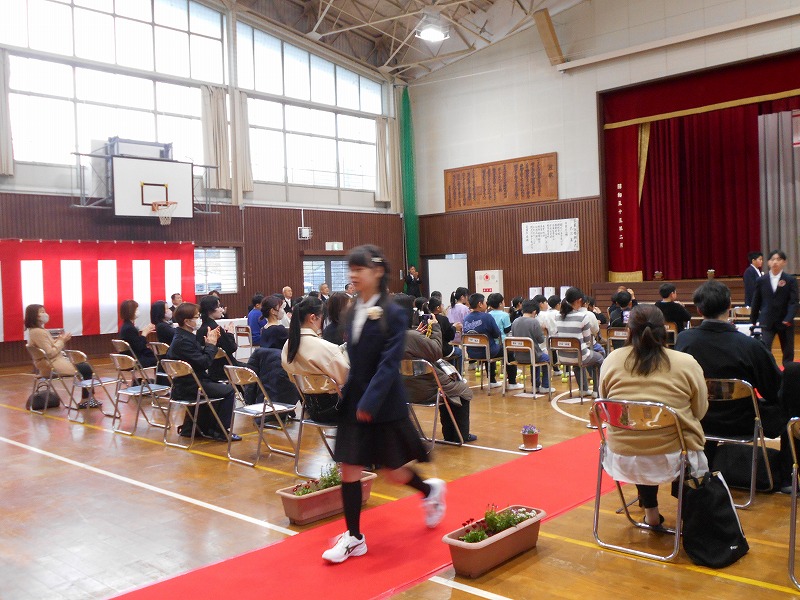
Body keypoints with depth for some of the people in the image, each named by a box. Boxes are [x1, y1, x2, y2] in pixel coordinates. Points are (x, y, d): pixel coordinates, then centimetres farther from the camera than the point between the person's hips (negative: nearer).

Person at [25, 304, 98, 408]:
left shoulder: (37, 331, 14)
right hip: (52, 367, -11)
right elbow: (50, 353, -22)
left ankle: (86, 400, 5)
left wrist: (60, 339, 2)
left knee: (86, 366, 9)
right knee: (86, 368, -7)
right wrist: (62, 341, -11)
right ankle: (86, 400, 2)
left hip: (55, 362, 11)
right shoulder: (38, 332, -19)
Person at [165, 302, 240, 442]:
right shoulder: (183, 341, -22)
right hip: (188, 387, -11)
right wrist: (211, 344, -12)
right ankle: (222, 432, -1)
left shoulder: (184, 336, 10)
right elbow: (204, 363, -25)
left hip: (186, 384, 11)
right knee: (228, 390, -10)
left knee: (222, 387, 25)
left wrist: (209, 342, 0)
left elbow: (201, 356, 14)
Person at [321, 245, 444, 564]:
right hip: (354, 400, 6)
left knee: (392, 470, 7)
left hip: (384, 404, -6)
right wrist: (351, 396, 9)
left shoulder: (393, 313, -14)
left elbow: (389, 363, -19)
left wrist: (371, 402, -24)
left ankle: (430, 491, 38)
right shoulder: (354, 312, 5)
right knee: (349, 468, 4)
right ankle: (354, 537, 15)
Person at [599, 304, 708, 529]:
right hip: (673, 461, -1)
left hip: (623, 461, 2)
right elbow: (699, 411, 2)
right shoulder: (687, 364, -9)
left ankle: (651, 513, 35)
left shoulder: (611, 361, -4)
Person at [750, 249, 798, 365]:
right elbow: (756, 302, 8)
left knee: (788, 353, 11)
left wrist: (788, 319, -22)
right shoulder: (761, 280, 2)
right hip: (767, 323, 0)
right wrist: (753, 321, 11)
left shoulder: (790, 280, -2)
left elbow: (794, 302, -8)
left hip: (785, 323, 0)